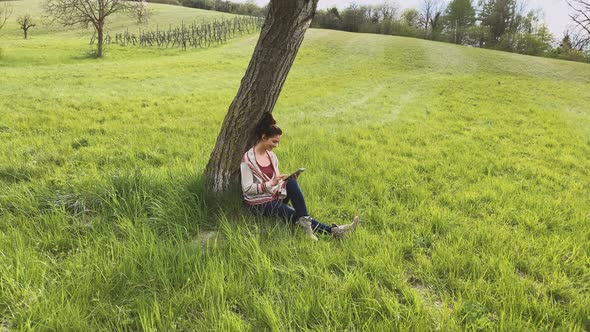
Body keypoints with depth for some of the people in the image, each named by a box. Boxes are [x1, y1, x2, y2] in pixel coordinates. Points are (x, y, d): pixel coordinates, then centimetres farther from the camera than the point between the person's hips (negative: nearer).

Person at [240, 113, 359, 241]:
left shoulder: (272, 156, 8)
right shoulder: (248, 158, -12)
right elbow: (247, 189, -16)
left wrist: (285, 181, -9)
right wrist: (271, 184, -25)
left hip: (276, 197, 6)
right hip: (260, 204, -6)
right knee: (297, 216, -23)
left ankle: (304, 221, -25)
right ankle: (332, 230, -25)